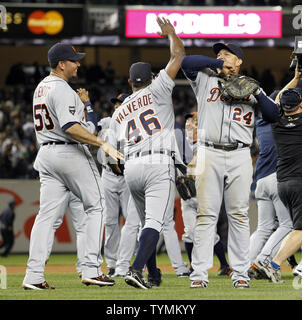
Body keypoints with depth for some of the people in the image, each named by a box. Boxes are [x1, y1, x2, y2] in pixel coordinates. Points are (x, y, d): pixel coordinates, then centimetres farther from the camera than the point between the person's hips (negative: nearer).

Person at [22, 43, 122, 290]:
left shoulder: (41, 88, 16)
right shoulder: (62, 89, -15)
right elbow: (70, 127, -26)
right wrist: (103, 144, -28)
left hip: (46, 153, 9)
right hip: (71, 153, -9)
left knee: (46, 214, 3)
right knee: (96, 207, 2)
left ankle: (34, 275, -5)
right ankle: (91, 270, -4)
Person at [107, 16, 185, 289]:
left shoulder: (119, 112, 19)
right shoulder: (156, 91, 7)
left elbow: (112, 152, 12)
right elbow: (178, 54, 6)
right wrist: (170, 31, 21)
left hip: (131, 168, 5)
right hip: (159, 164, -5)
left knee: (148, 222, 20)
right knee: (155, 222, -13)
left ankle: (152, 272, 25)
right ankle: (136, 270, -30)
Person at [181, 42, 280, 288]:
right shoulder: (205, 79, 15)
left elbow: (273, 113, 7)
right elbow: (186, 61, -1)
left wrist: (257, 92, -7)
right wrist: (218, 64, 3)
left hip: (240, 156, 1)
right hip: (210, 154, -1)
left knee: (239, 214, 0)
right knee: (206, 214, -5)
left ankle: (240, 273, 2)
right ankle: (199, 273, -8)